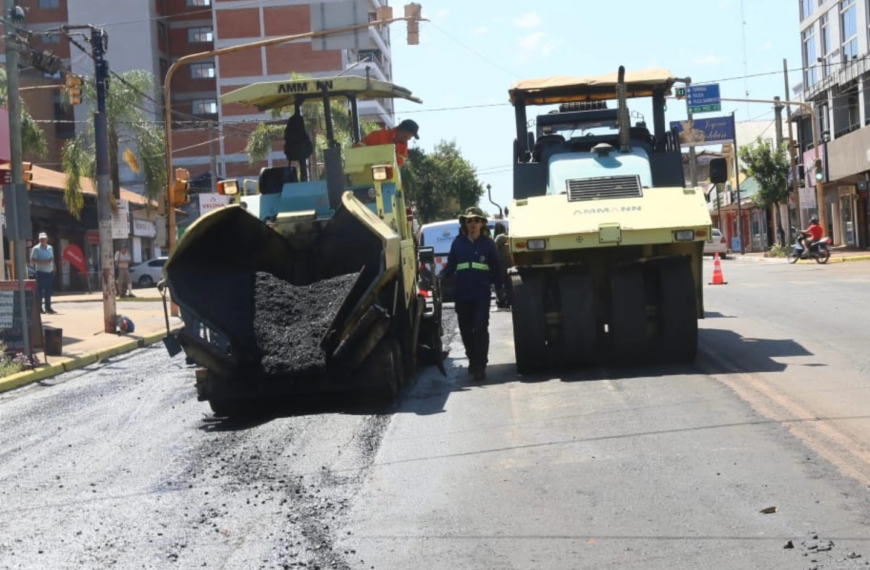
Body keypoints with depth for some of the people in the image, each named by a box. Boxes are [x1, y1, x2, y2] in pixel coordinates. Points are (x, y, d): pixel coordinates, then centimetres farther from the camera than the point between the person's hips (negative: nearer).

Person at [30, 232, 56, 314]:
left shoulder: (50, 248, 14)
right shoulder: (36, 249, -5)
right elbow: (32, 260, -10)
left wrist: (53, 267, 9)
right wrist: (43, 262, -20)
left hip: (50, 272, 6)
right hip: (41, 272, -6)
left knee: (48, 291, 8)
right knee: (40, 290, -4)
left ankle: (48, 307, 15)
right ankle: (39, 307, 0)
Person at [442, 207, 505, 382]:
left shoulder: (488, 243, 5)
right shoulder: (458, 242, 8)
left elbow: (496, 269, 7)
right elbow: (451, 266, 7)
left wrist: (500, 291, 5)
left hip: (481, 294, -2)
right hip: (461, 294, 2)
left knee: (480, 329, -10)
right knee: (466, 330, 10)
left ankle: (480, 367, -9)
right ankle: (473, 360, 29)